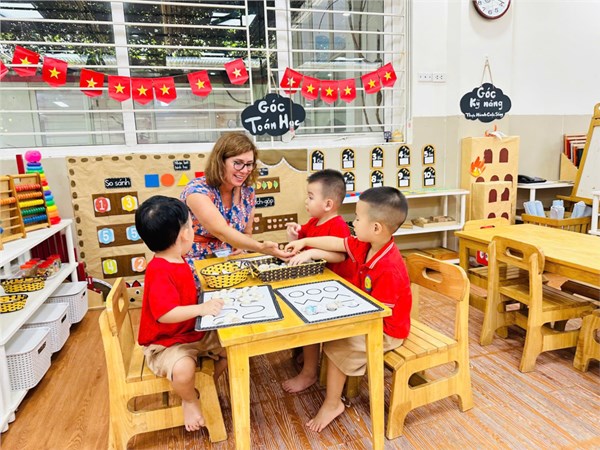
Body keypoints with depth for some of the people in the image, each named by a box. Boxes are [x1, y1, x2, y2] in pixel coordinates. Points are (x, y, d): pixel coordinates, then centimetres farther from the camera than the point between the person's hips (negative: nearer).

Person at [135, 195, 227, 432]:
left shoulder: (178, 261, 2)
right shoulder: (159, 272, -29)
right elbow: (165, 314, -37)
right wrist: (201, 308, -43)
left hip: (194, 333, 9)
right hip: (165, 343, -9)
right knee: (183, 368, -36)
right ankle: (190, 400, -1)